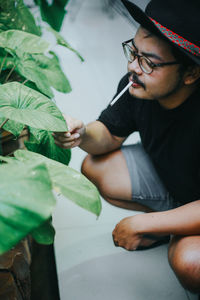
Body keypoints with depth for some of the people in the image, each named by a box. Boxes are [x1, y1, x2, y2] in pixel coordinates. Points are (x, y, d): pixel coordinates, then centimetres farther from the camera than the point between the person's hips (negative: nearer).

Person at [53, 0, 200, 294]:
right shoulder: (136, 85, -20)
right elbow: (110, 135, -3)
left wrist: (141, 224, -26)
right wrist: (83, 135, -26)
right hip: (164, 174, 7)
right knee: (95, 167, -4)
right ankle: (167, 220, 11)